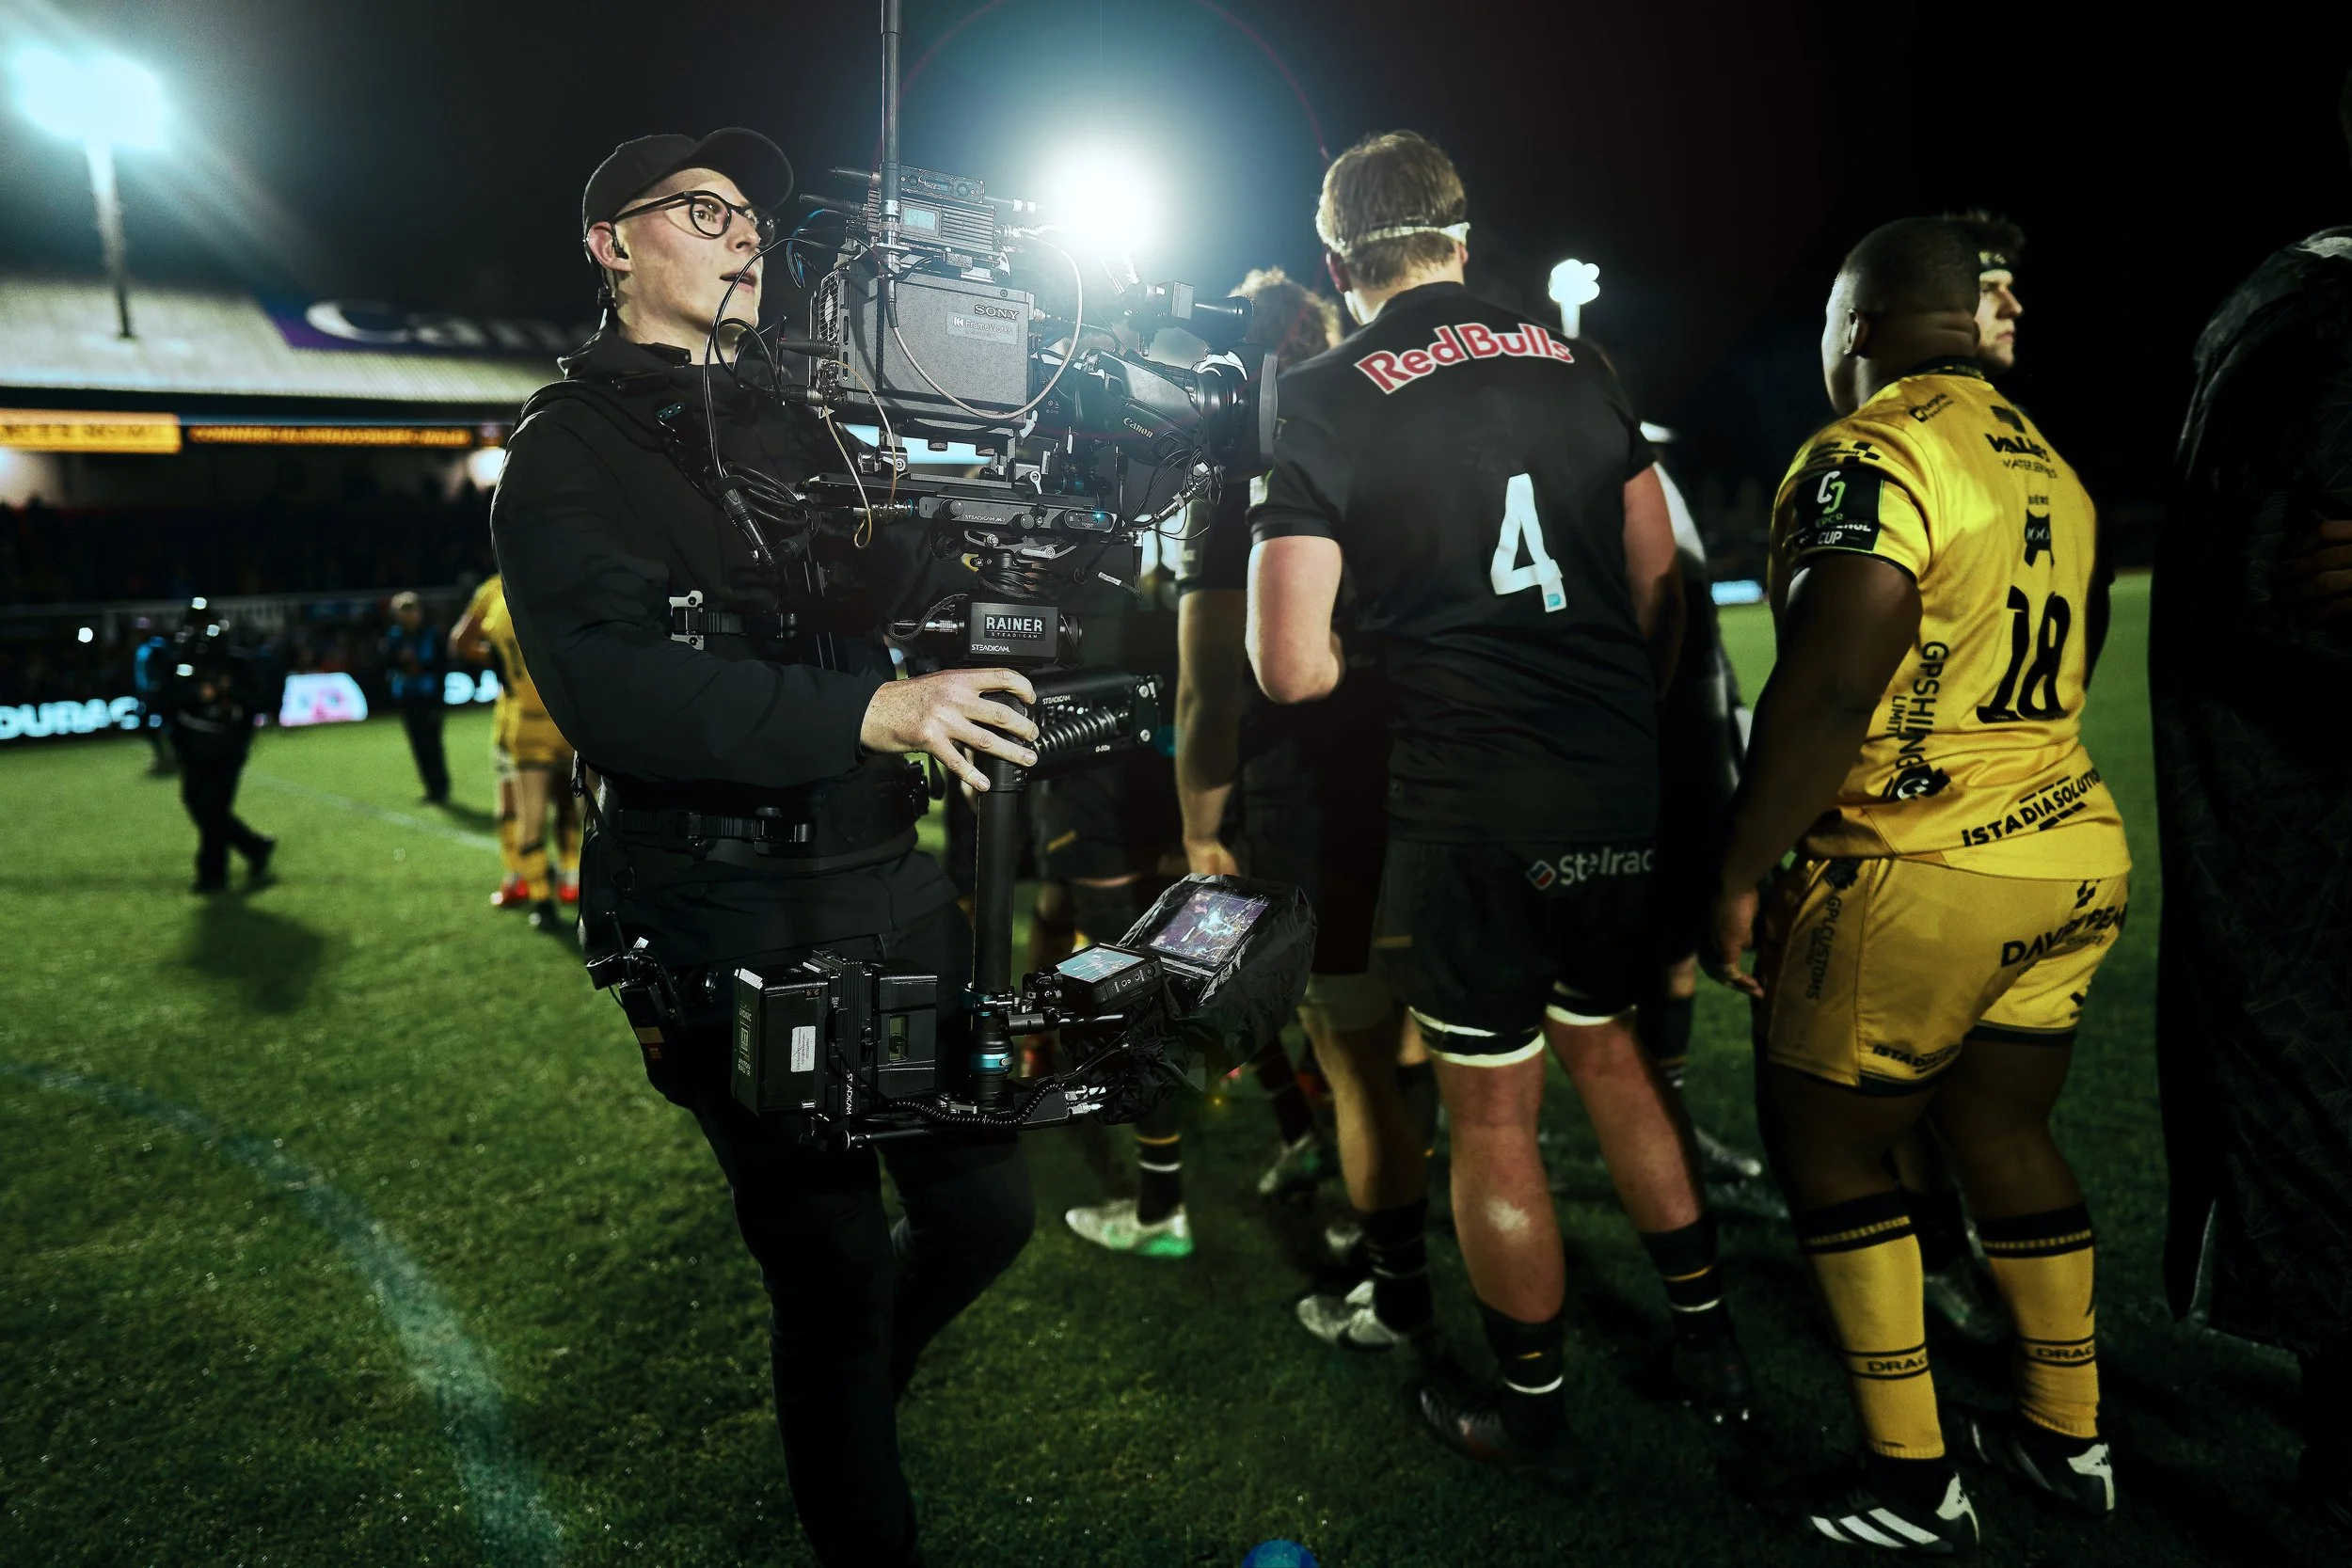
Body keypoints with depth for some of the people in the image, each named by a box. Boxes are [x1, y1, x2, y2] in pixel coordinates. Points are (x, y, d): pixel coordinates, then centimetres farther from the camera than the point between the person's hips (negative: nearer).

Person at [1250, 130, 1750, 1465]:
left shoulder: (1320, 407, -6)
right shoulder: (1576, 369, 7)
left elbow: (1292, 668, -12)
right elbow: (1664, 587, 10)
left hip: (1470, 811, -5)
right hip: (1628, 790, 5)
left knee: (1493, 1115, 11)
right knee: (1610, 1047, 26)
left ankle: (1534, 1412, 29)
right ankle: (1708, 1332, 36)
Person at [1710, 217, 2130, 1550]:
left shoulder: (1872, 461, -15)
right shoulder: (2053, 467, 13)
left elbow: (1825, 698, -23)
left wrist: (1741, 874, -15)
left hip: (1922, 875, -8)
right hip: (2078, 846, 8)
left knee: (1829, 1141, 8)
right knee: (2004, 1130, 21)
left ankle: (1915, 1486, 15)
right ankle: (2070, 1438, 35)